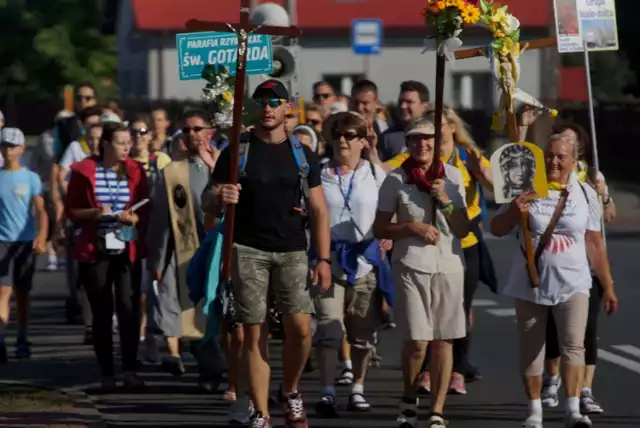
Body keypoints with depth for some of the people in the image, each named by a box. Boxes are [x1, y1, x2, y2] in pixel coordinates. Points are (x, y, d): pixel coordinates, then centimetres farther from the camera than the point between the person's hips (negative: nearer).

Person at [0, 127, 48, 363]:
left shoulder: (31, 178, 1)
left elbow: (40, 210, -4)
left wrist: (41, 237, -20)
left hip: (25, 241, 1)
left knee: (22, 292, 9)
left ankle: (22, 341, 19)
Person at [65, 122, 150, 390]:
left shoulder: (135, 171, 6)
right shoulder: (84, 171, 1)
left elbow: (146, 209, 10)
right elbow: (71, 210, 4)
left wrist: (135, 218, -12)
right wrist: (94, 213, -14)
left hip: (128, 250, 1)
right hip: (95, 250, -1)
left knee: (128, 307, -12)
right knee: (101, 312, 3)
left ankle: (130, 370, -8)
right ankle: (106, 373, 8)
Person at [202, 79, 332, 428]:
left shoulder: (302, 155, 10)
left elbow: (318, 211, 9)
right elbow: (208, 204, 3)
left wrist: (323, 259, -1)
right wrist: (219, 198, -21)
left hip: (292, 251, 1)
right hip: (248, 250, -1)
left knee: (300, 327, -12)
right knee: (253, 331, -2)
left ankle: (290, 392, 15)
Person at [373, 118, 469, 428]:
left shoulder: (452, 176, 7)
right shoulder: (396, 179, 1)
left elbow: (463, 230, 6)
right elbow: (379, 229, 4)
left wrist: (445, 201, -9)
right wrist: (413, 227, -11)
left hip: (448, 265, 2)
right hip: (411, 265, -2)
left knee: (443, 341, 0)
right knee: (417, 341, -9)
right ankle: (409, 401, 17)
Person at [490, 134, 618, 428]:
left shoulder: (585, 194, 3)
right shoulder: (526, 190, 0)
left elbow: (594, 243, 8)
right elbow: (496, 230, 3)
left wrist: (608, 286, 9)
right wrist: (513, 212, -18)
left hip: (572, 284, -1)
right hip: (530, 284, 1)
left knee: (573, 345, -15)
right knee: (531, 349, 6)